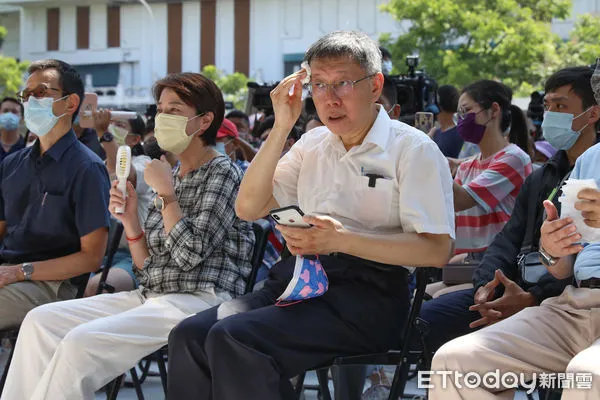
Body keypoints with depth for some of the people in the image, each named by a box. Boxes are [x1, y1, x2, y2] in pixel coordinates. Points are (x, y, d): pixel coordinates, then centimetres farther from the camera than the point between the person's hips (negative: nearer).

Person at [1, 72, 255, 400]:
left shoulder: (222, 173, -4)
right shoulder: (171, 177, 19)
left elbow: (190, 254, -16)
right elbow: (148, 269, 16)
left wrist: (166, 194, -9)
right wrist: (130, 219, 1)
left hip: (202, 301, -8)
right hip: (152, 297, 9)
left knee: (82, 340, -28)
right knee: (40, 320, -6)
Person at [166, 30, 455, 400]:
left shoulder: (413, 149, -2)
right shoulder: (313, 144, 18)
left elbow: (436, 250, -11)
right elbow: (249, 208, 12)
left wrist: (342, 240, -20)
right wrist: (282, 128, 3)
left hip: (368, 292, -7)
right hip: (302, 279, 7)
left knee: (233, 339, -28)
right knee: (190, 335, -16)